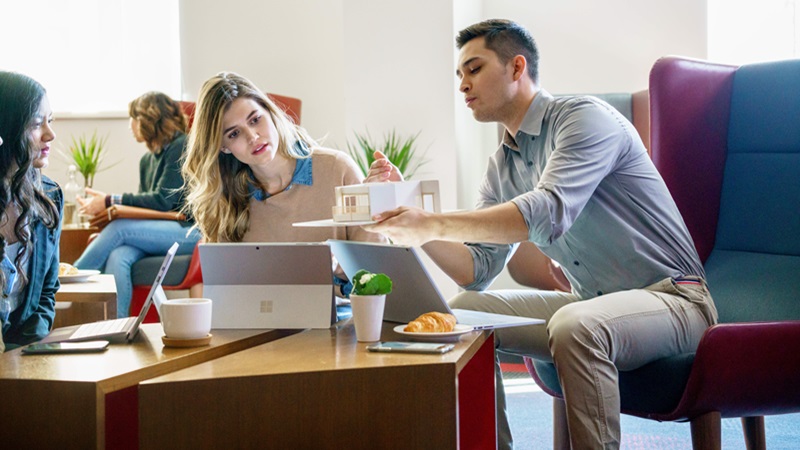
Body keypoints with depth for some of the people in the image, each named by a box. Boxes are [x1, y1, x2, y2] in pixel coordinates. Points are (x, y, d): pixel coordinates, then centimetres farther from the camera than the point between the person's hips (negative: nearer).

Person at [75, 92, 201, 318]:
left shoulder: (181, 147, -5)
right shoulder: (147, 160, 20)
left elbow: (163, 200, -14)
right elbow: (143, 203, 16)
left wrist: (110, 201, -12)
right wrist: (106, 202, -2)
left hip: (189, 230, -7)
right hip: (160, 230, 7)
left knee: (119, 229, -24)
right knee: (118, 257, -25)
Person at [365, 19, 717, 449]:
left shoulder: (585, 118, -13)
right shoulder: (502, 165, 11)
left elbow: (549, 211, -29)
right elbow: (477, 268, 6)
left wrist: (434, 223, -34)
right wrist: (407, 214, -7)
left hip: (672, 297, -8)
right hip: (593, 305, 8)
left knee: (574, 326, -37)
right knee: (463, 311, -1)